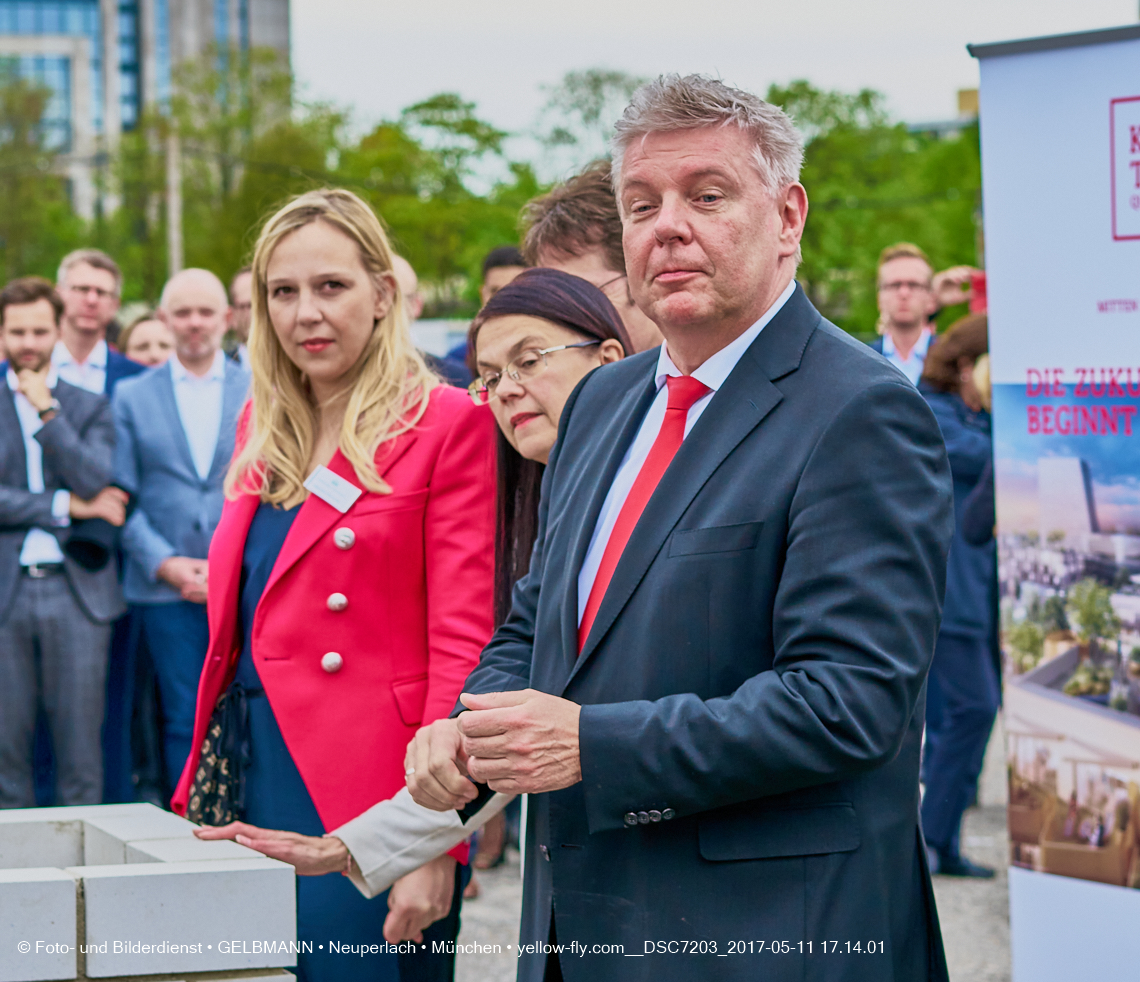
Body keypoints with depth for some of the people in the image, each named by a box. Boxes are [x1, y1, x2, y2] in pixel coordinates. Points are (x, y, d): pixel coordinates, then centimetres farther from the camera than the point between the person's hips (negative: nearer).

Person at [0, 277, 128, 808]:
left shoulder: (91, 407, 11)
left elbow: (95, 481, -7)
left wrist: (46, 410, -8)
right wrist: (66, 505, -7)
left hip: (77, 589, 0)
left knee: (79, 741, 2)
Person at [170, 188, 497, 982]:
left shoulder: (447, 424, -6)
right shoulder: (263, 425, 14)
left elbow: (461, 640, -11)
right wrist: (202, 792, 10)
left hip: (364, 800, -6)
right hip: (256, 782, 6)